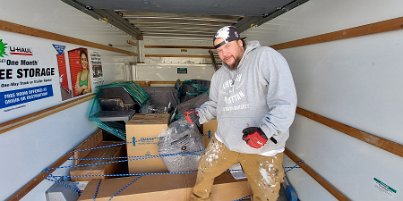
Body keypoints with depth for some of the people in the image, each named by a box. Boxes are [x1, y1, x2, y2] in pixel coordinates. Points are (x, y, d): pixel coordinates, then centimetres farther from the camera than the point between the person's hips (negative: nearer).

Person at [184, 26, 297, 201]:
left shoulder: (265, 57, -13)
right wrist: (199, 115, -2)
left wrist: (265, 131, -31)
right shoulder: (218, 75, 10)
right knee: (204, 172, 19)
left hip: (263, 149, -5)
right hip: (224, 141, 6)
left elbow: (284, 100, -21)